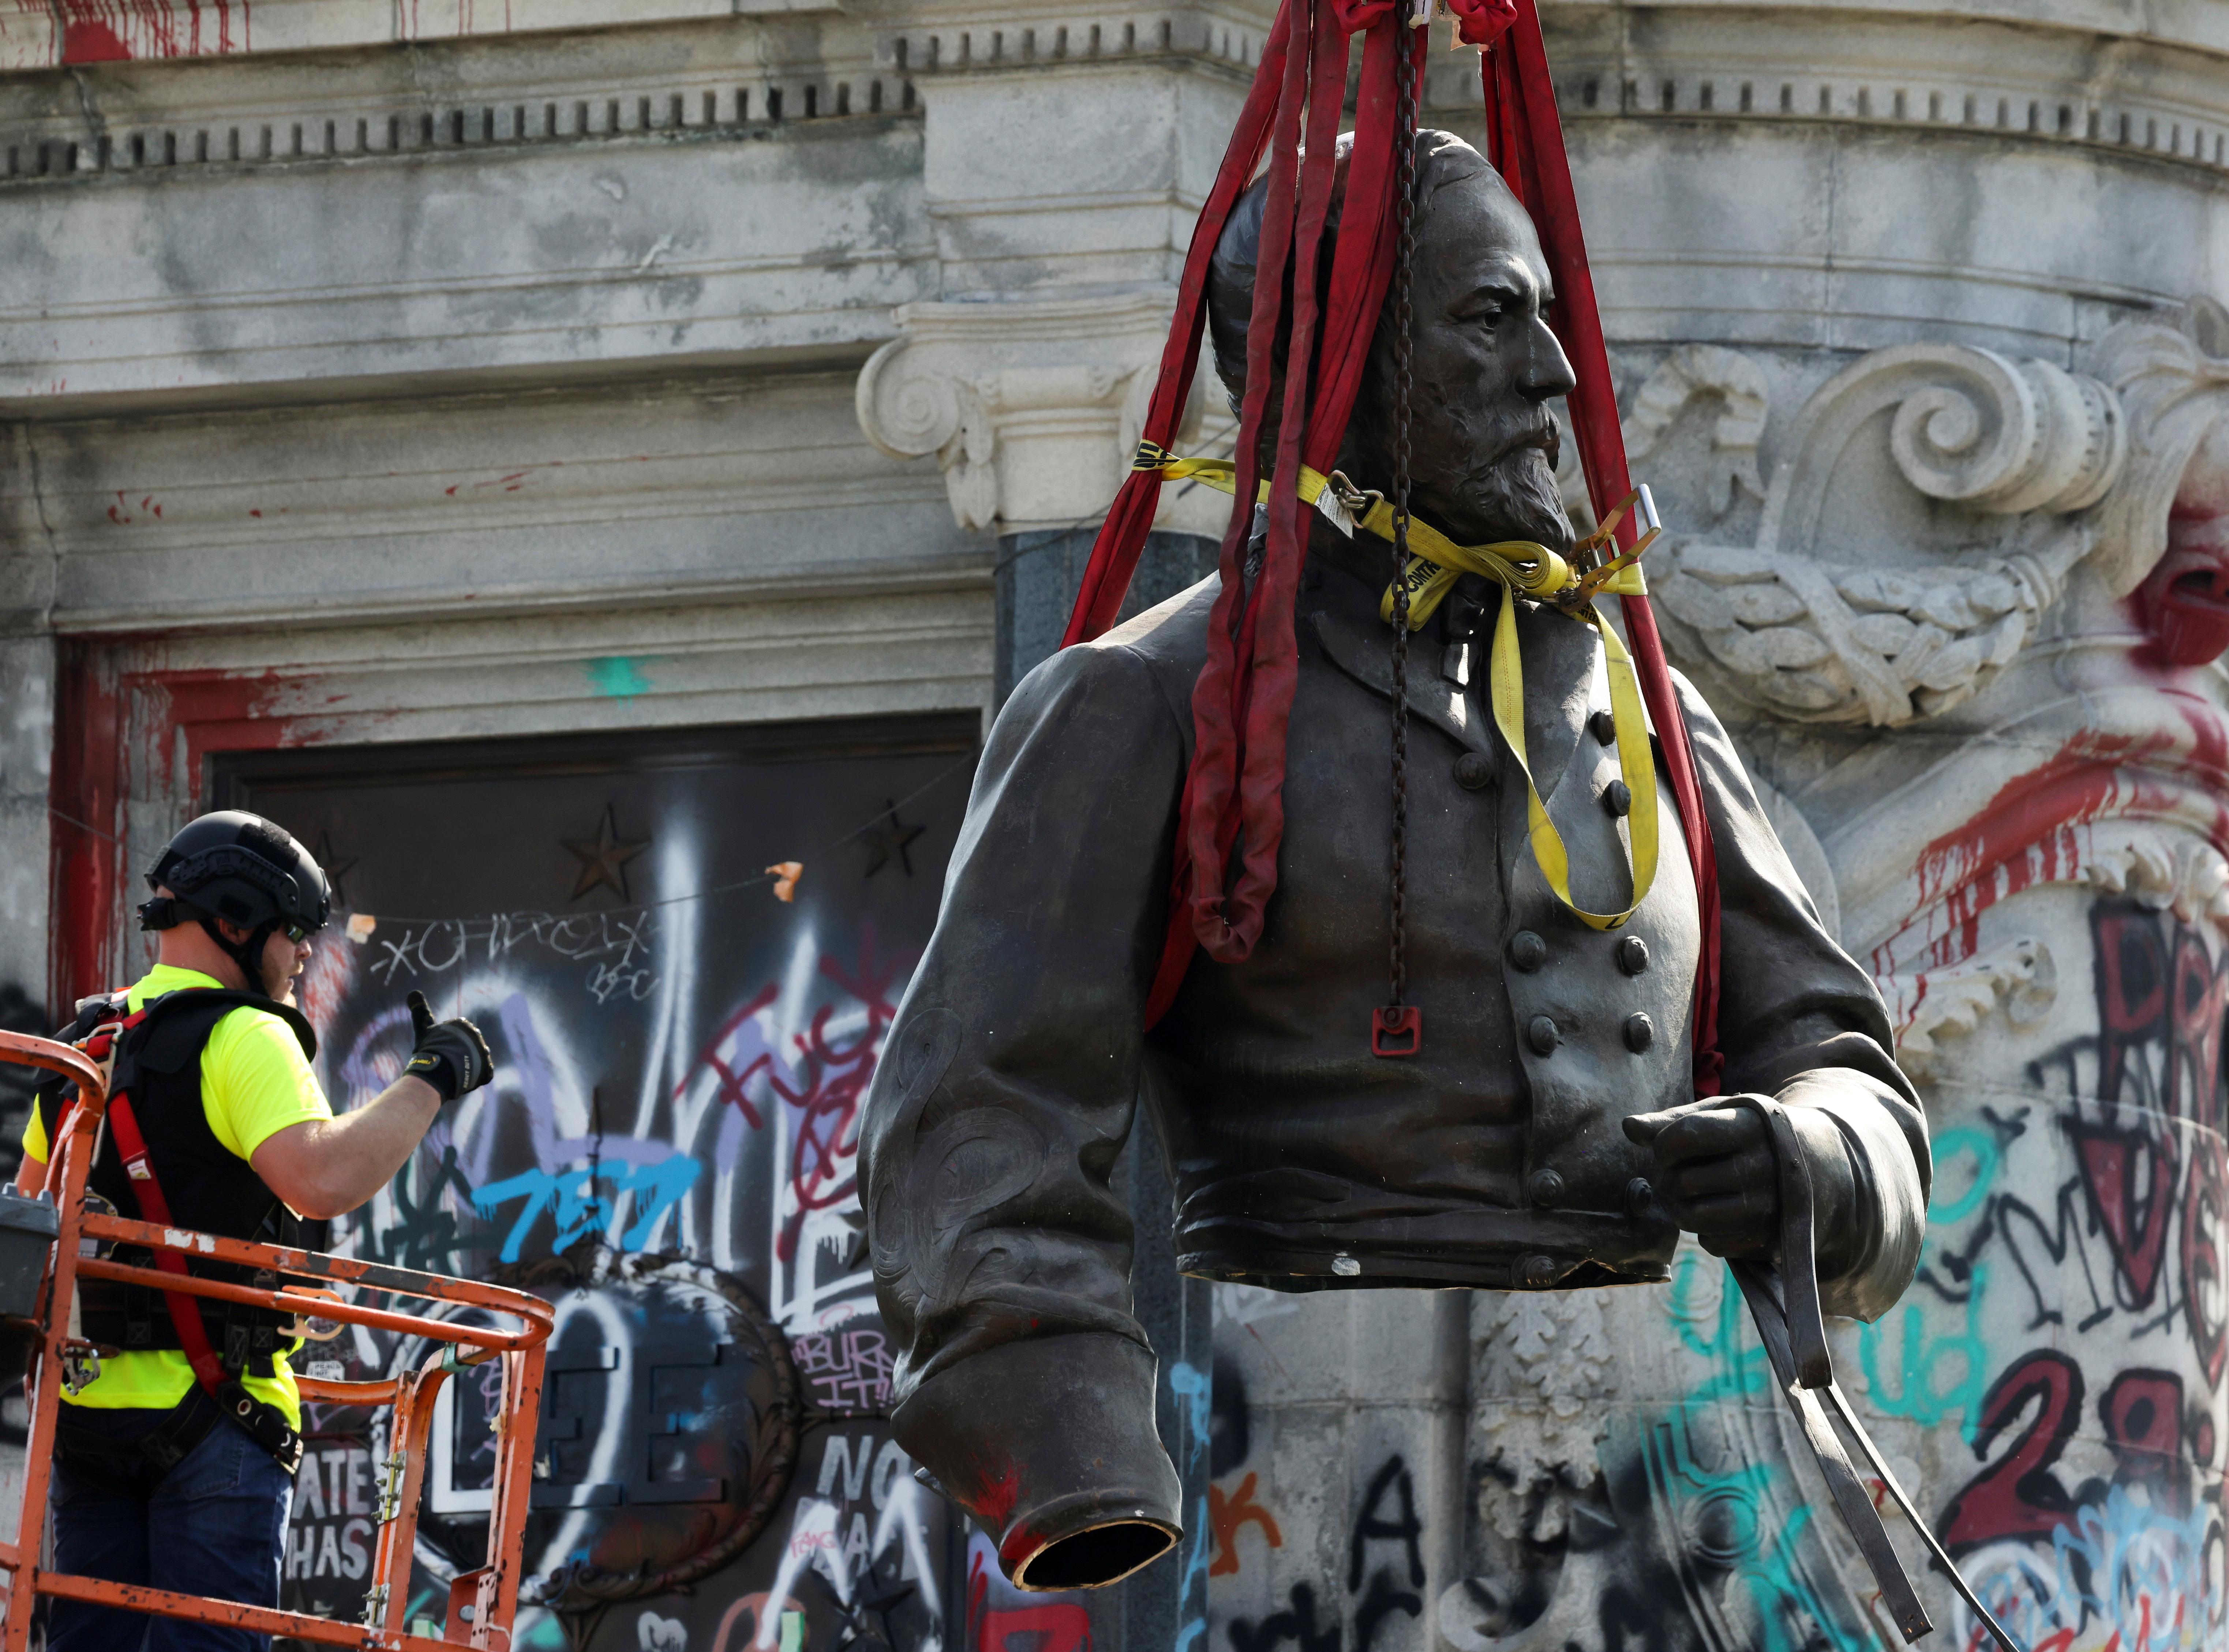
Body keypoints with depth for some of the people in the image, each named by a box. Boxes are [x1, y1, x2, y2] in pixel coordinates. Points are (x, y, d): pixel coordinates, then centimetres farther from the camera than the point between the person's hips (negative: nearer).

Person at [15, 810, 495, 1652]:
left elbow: (30, 1211, 23)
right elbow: (323, 1180, -26)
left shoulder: (86, 1045, 15)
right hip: (211, 1409, -7)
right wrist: (431, 1079, -16)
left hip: (86, 1410, 7)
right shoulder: (245, 1039, -11)